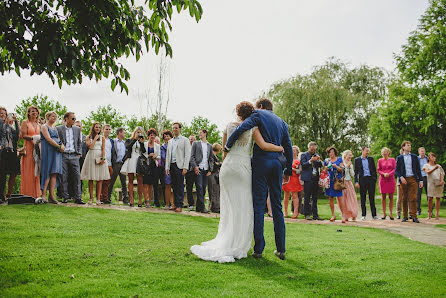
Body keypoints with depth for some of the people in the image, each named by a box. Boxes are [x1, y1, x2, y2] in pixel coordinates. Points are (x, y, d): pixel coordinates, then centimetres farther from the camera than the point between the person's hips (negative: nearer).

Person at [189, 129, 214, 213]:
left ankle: (198, 207, 9)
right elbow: (192, 156, 3)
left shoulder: (209, 146, 18)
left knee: (203, 188, 2)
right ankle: (202, 207, -13)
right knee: (199, 188, -11)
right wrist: (195, 166, -11)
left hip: (206, 169, 3)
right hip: (198, 169, -3)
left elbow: (211, 159, 17)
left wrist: (210, 170, 4)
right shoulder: (196, 144, 11)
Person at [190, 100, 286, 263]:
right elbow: (263, 145, -14)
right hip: (243, 167, -3)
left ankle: (223, 244, 12)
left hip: (227, 166, 4)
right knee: (243, 208, 4)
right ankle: (237, 248, 3)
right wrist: (280, 148, 2)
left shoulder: (229, 126, 8)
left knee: (228, 207, 10)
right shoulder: (252, 128, -2)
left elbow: (224, 151, 13)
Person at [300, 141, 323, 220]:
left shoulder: (316, 155, 17)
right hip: (307, 179, -5)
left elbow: (320, 166, 11)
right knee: (307, 197, -4)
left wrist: (318, 160, -7)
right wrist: (310, 161, -22)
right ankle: (307, 214, 2)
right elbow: (303, 165, -10)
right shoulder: (304, 155, 2)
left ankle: (315, 215, 10)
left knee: (315, 198, 7)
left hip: (315, 178, 5)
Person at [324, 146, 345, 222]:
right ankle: (333, 215, 11)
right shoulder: (326, 160, 12)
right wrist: (327, 168, -6)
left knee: (339, 198, -8)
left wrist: (336, 166, -15)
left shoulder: (339, 159, 8)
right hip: (329, 181, 2)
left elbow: (342, 170, 2)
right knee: (331, 198, 3)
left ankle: (343, 215, -5)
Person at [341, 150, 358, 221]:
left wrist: (350, 167, -2)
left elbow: (352, 175, 7)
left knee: (352, 199, -3)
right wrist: (347, 166, -11)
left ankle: (353, 216, 0)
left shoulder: (351, 165, 14)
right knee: (344, 199, -6)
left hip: (349, 183, 5)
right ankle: (345, 216, -2)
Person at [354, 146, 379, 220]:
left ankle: (374, 215, 7)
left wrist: (375, 179, 3)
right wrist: (356, 182, -4)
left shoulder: (371, 159, 10)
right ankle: (363, 215, 8)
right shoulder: (357, 160, 5)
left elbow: (374, 169, 11)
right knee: (363, 198, 2)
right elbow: (356, 171, 4)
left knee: (372, 197, 3)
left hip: (371, 179, 1)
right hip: (362, 179, -1)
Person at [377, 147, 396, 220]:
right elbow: (378, 170, 7)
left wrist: (389, 174, -13)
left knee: (391, 197, -1)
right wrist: (383, 174, -12)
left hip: (391, 179, 0)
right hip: (382, 179, 1)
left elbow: (394, 169, 3)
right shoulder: (380, 160, 9)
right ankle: (384, 213, 5)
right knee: (383, 196, 0)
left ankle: (391, 213, 4)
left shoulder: (392, 160, 8)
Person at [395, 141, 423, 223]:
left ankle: (414, 216, -5)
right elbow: (396, 170, 5)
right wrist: (401, 177, -12)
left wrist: (421, 180, 4)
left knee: (413, 198, -6)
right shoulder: (399, 158, 9)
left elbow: (418, 169, 11)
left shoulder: (414, 157, 12)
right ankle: (405, 216, 9)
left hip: (413, 179, 0)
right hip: (403, 180, 0)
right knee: (404, 199, 1)